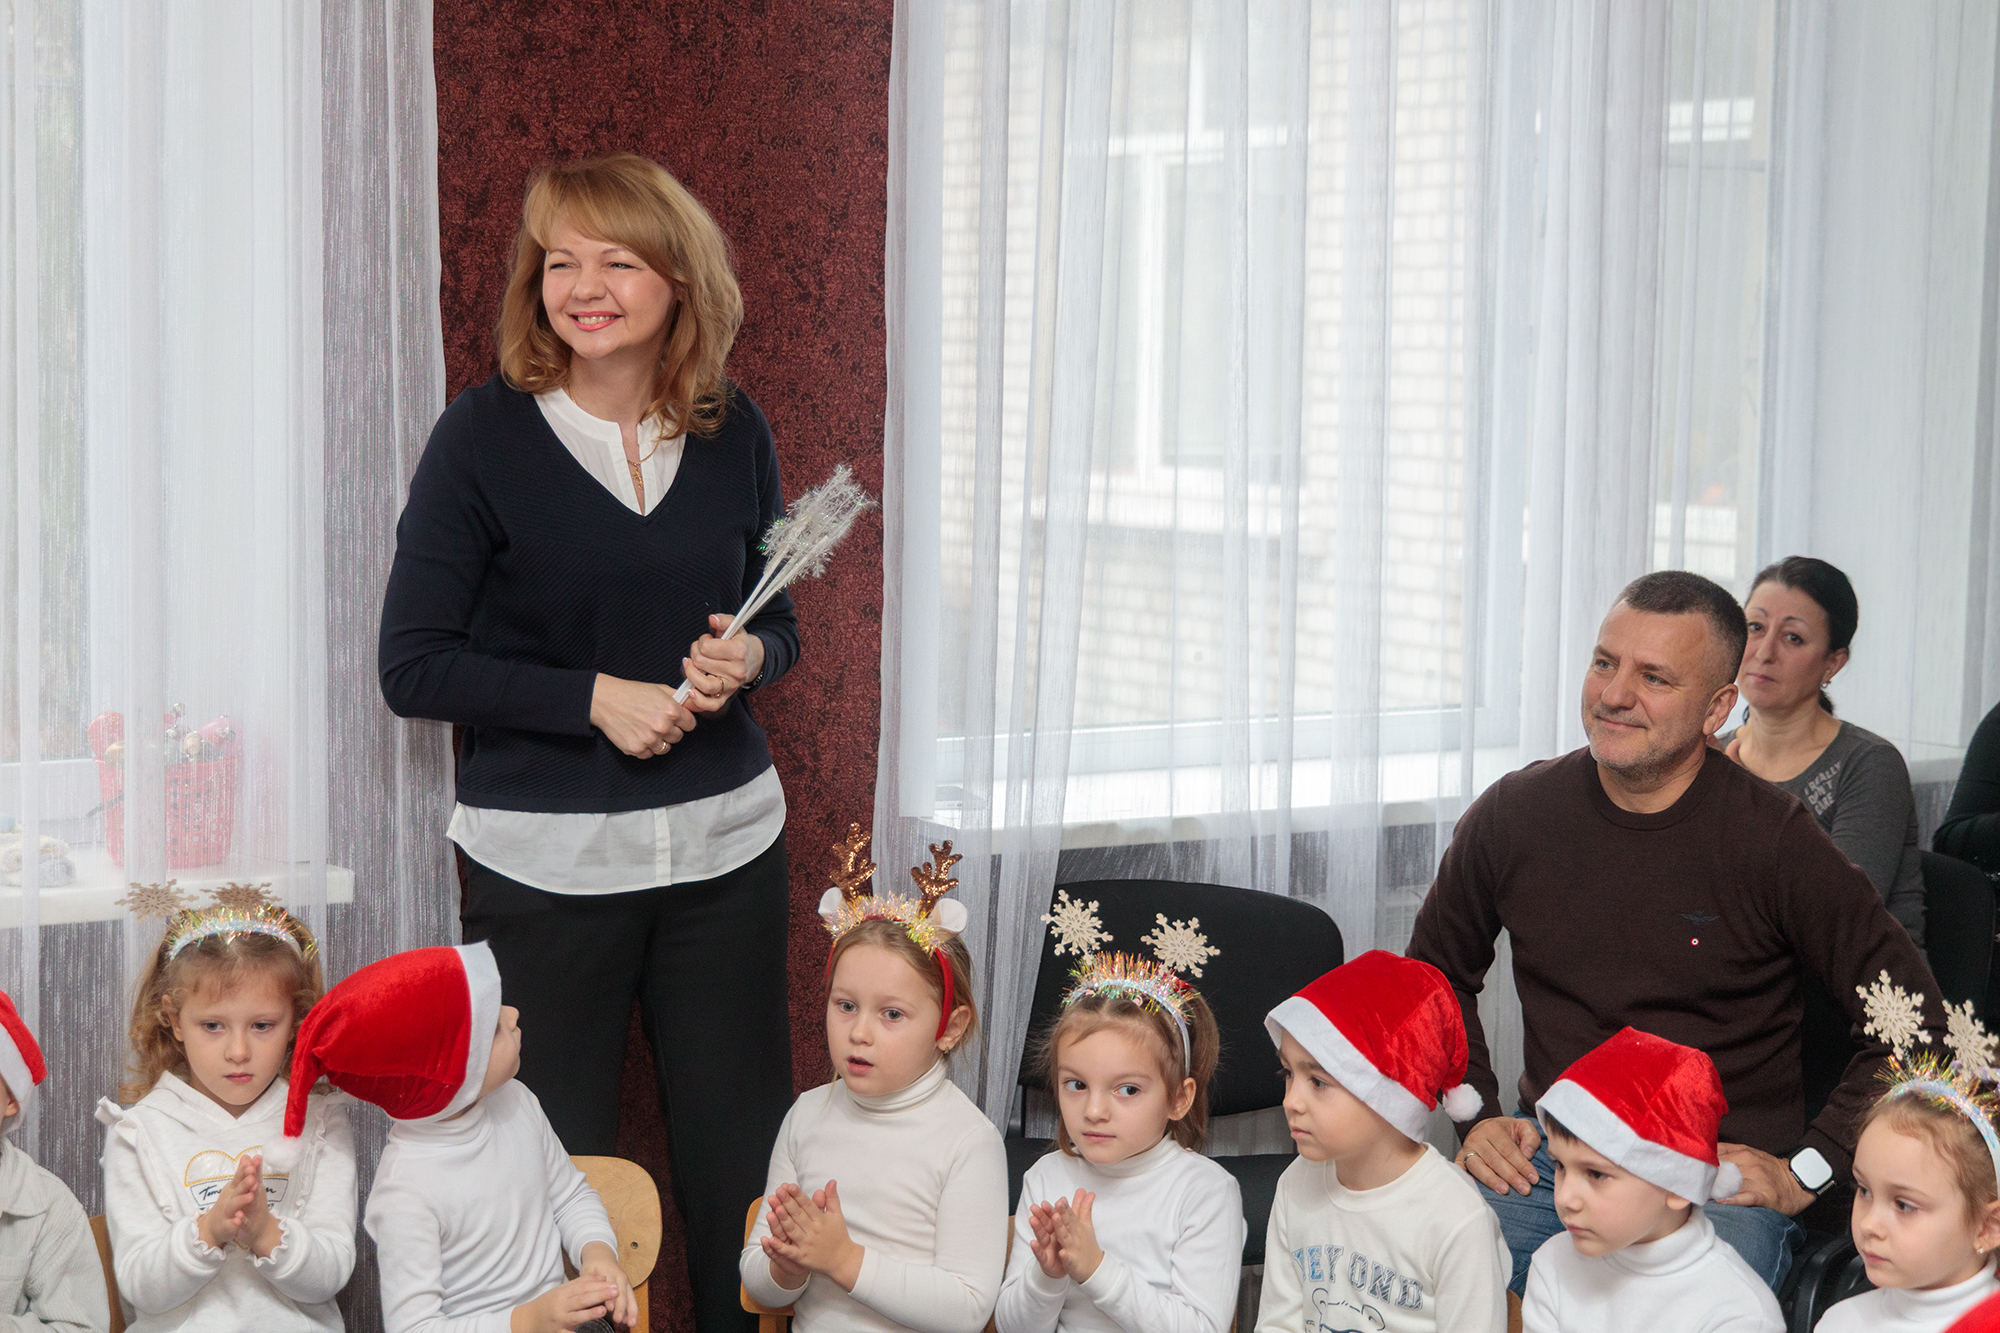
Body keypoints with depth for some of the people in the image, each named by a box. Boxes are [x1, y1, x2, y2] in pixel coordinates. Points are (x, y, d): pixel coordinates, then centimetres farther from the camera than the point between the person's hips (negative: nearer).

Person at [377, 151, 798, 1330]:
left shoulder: (735, 434, 5)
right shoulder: (484, 435, -6)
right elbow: (415, 665, -7)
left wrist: (747, 657, -6)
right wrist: (595, 699, -16)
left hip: (725, 841, 3)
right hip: (545, 864, -3)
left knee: (744, 1157, 6)